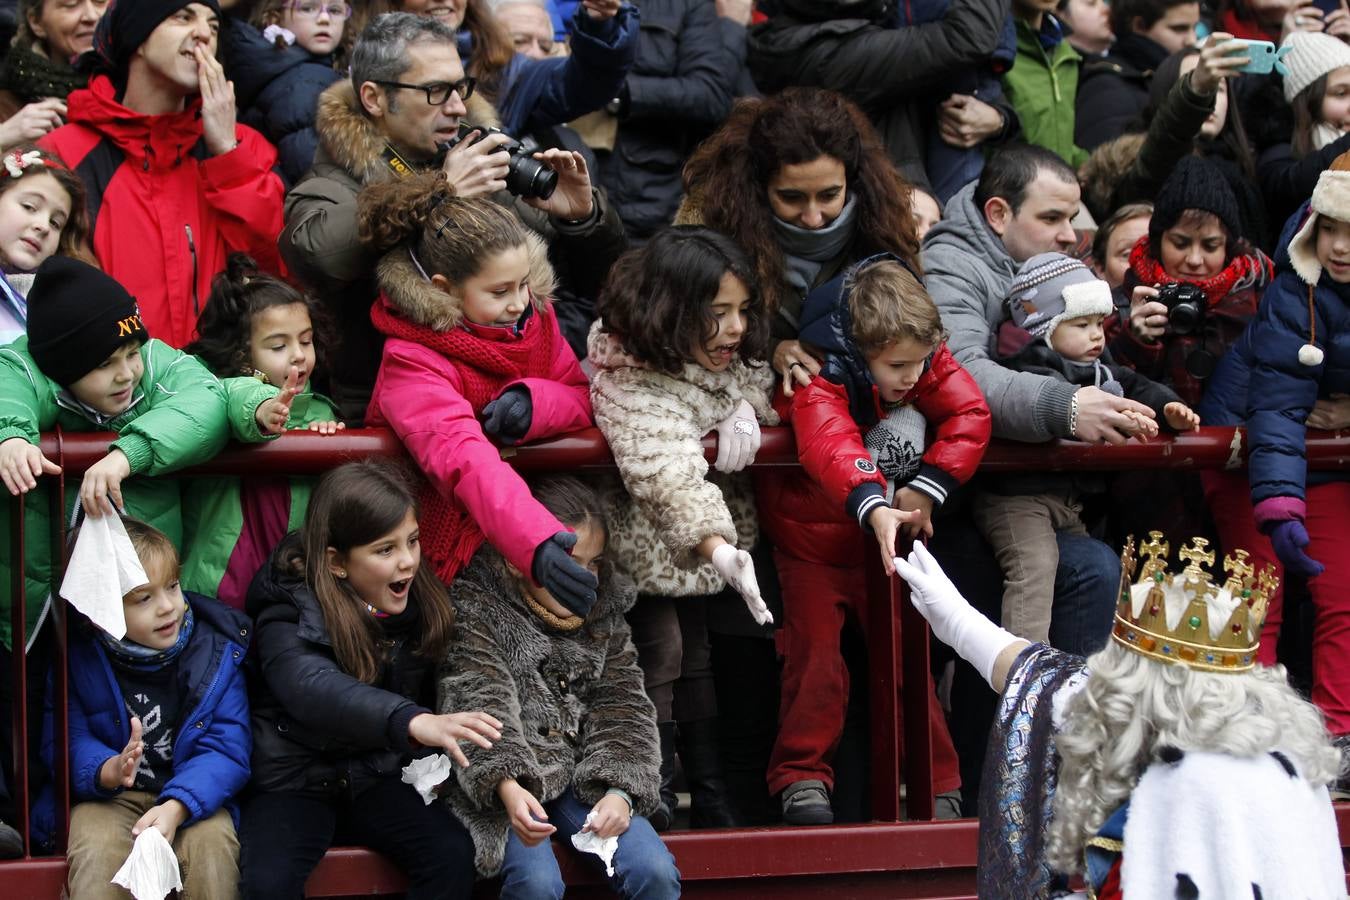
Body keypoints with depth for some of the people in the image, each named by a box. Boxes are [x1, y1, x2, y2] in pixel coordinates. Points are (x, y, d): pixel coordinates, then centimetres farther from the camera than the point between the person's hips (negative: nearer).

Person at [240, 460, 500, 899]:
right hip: (296, 780, -4)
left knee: (453, 855, -20)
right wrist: (413, 721, -54)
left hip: (378, 779, 4)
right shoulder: (289, 611, -18)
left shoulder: (421, 602, -1)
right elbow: (312, 688, -38)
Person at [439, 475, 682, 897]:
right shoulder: (476, 606, -6)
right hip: (504, 784, -5)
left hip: (583, 778, 5)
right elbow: (478, 705, -19)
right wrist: (507, 787, -35)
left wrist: (619, 791, -11)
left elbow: (621, 706, 7)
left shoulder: (603, 612, 10)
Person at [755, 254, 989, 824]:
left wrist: (928, 486, -24)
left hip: (888, 546, 4)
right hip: (812, 546, -4)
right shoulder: (819, 388, -28)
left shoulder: (927, 365, -10)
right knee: (816, 654, -12)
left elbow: (970, 415, -15)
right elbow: (831, 446, -46)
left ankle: (939, 782, 10)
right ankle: (803, 777, -2)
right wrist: (873, 507, -65)